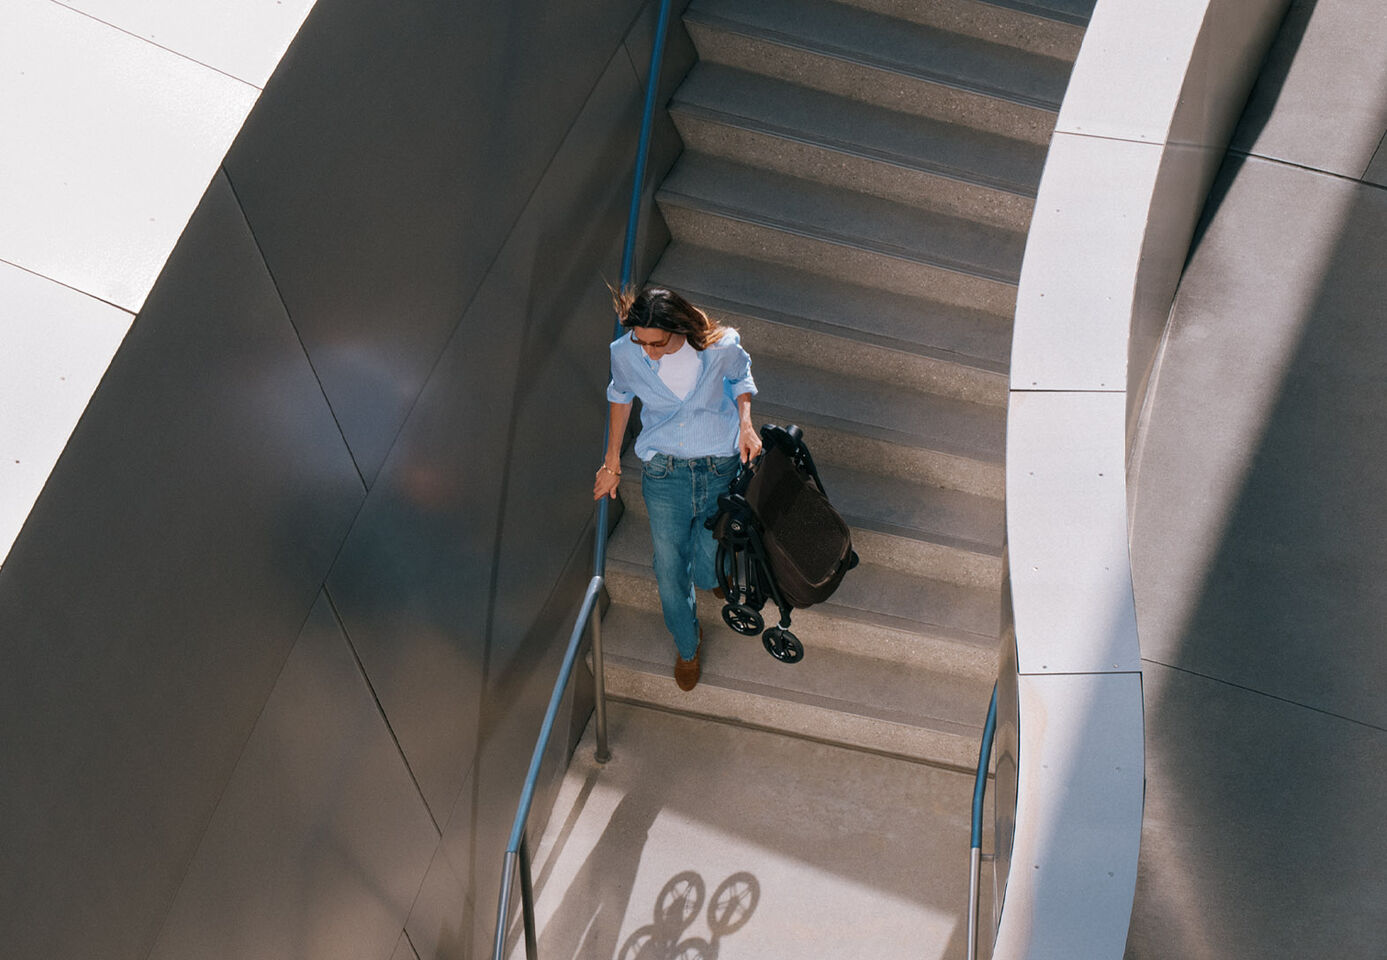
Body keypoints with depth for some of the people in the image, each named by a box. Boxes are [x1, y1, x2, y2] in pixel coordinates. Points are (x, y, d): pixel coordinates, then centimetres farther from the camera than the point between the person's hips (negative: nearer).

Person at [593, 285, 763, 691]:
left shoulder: (721, 346, -21)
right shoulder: (625, 353, -18)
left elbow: (740, 379, 3)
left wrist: (745, 422, -15)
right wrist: (612, 462, 10)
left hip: (719, 469, 0)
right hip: (663, 473, 1)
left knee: (708, 574, 6)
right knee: (670, 572, 8)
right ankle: (688, 646, 38)